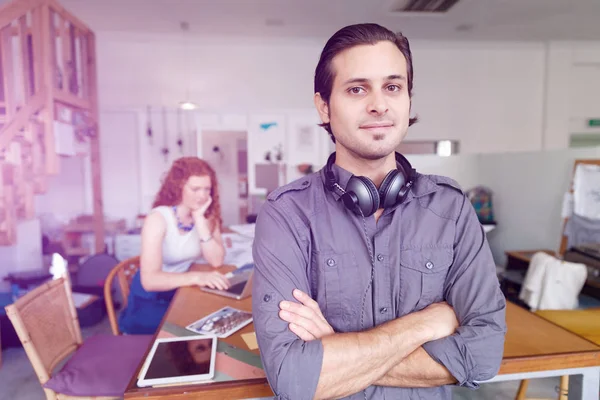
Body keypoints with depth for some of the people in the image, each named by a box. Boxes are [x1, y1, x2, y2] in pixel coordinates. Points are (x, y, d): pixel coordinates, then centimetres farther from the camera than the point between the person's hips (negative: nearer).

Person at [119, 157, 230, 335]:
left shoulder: (208, 216, -2)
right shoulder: (158, 218, -19)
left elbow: (216, 261, -15)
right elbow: (150, 280, -29)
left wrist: (200, 219, -21)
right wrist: (196, 277, -42)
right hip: (151, 302, -5)